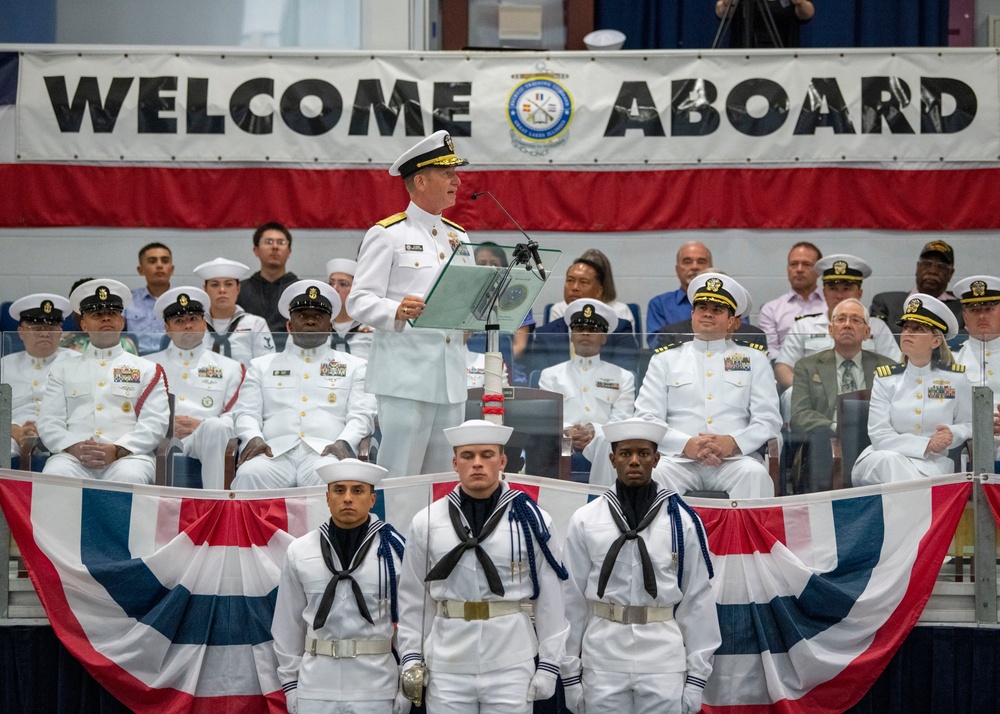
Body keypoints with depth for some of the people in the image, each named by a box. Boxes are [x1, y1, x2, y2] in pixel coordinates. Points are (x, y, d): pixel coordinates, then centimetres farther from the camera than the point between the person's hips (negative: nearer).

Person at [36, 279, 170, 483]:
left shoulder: (147, 369, 19)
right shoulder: (63, 369, 24)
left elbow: (155, 423, 5)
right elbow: (48, 422, 12)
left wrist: (117, 451, -13)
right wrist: (73, 447, -10)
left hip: (127, 456, 0)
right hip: (74, 457, 1)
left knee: (128, 477, -37)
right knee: (56, 474, -35)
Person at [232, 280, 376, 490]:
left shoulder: (354, 366, 23)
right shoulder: (262, 366, 28)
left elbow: (362, 415, 11)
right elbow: (247, 413, 17)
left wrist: (343, 442, -11)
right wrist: (254, 438, -7)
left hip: (324, 451, -1)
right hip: (276, 450, 1)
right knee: (250, 474, -35)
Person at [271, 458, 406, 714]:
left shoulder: (395, 549, -2)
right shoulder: (299, 551, 4)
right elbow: (288, 624, 9)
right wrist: (290, 683, 8)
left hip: (377, 687, -1)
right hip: (316, 687, 2)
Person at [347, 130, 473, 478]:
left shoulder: (459, 237, 19)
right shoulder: (386, 235, -1)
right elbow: (358, 301, -9)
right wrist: (397, 312, -27)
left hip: (451, 374, 7)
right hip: (405, 373, -6)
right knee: (399, 480, -9)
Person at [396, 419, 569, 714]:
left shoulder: (531, 519, 0)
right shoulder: (426, 522, 4)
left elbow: (549, 598, 1)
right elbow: (413, 598, 9)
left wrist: (549, 663, -1)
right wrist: (411, 657, 3)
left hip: (512, 666, -1)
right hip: (446, 668, 1)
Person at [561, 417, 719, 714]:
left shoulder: (683, 521, 0)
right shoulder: (584, 521, 1)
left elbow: (697, 599, 3)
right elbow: (573, 598, 4)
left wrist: (697, 676, 1)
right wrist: (570, 673, 4)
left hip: (665, 660, 0)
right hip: (603, 659, 0)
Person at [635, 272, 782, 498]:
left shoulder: (754, 359, 20)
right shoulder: (665, 359, 20)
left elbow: (768, 419, 9)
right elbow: (646, 419, 8)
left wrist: (732, 442, -12)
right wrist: (687, 444, -11)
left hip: (734, 458, 0)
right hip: (679, 458, 0)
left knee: (755, 474, -34)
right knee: (654, 474, -34)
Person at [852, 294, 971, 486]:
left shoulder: (955, 379, 9)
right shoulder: (886, 379, 6)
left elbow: (969, 425, 15)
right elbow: (879, 435, -4)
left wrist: (954, 434, -11)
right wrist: (926, 445, -15)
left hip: (933, 464, -1)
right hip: (886, 459, 1)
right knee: (889, 460, -36)